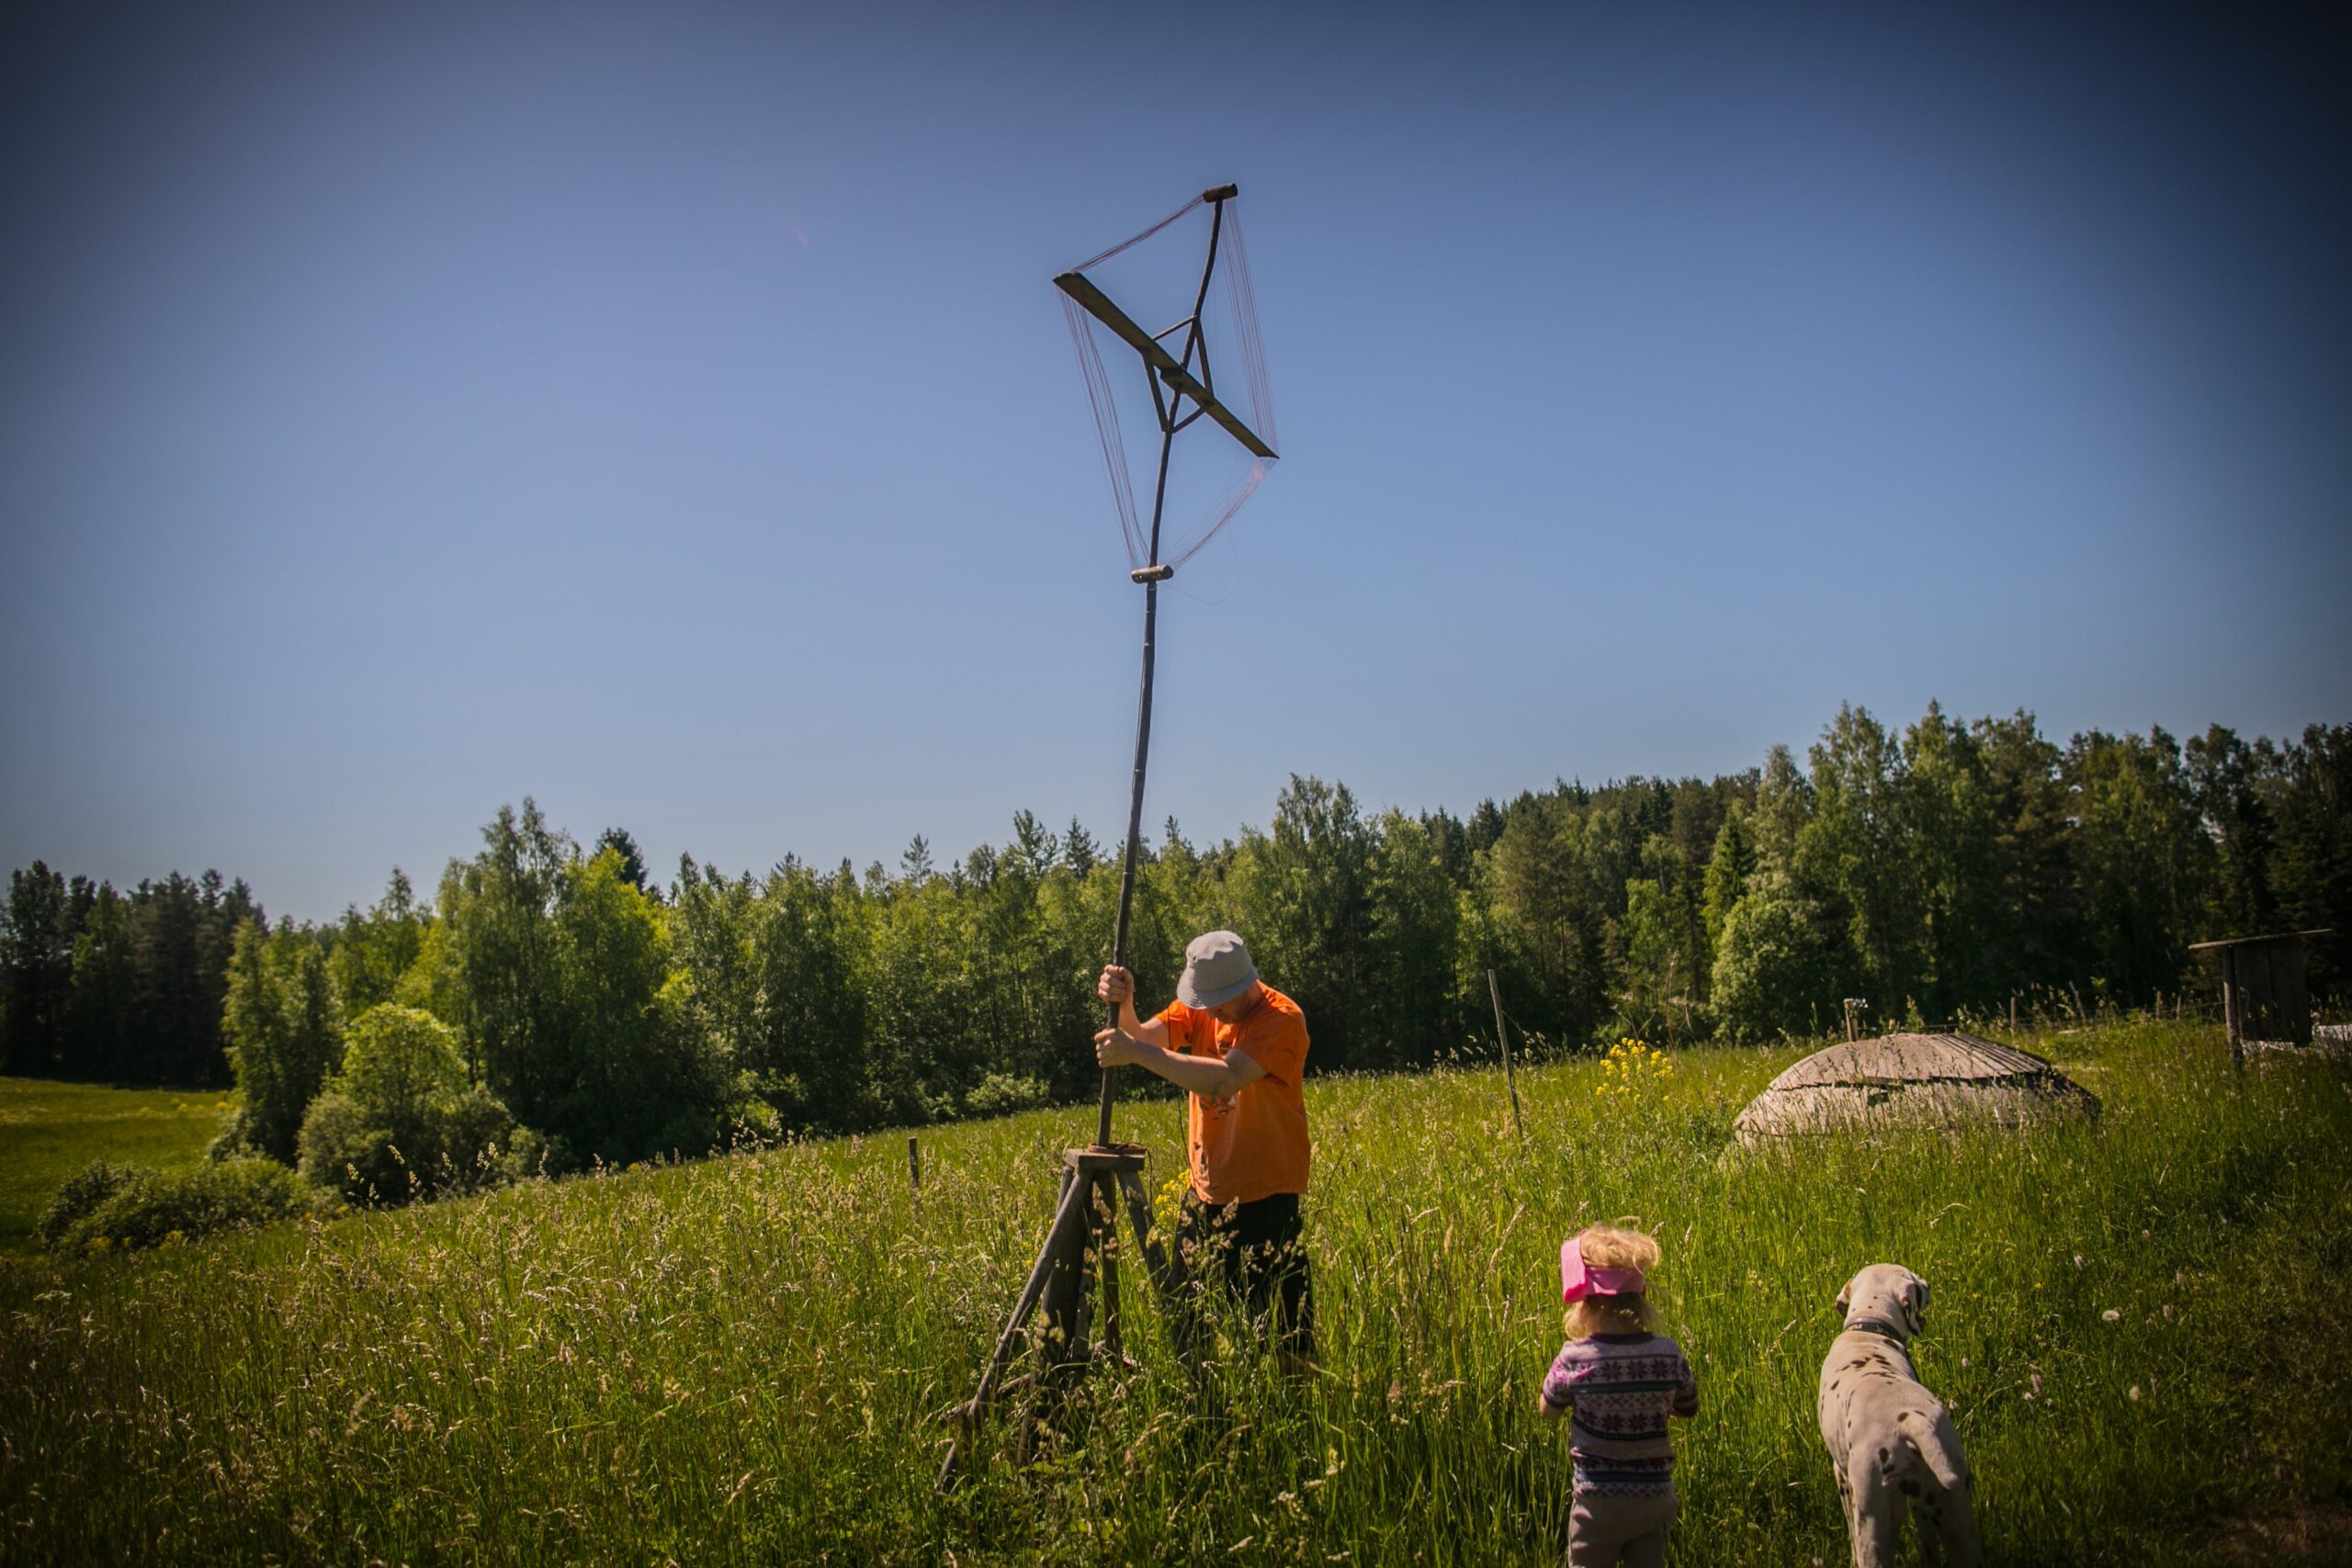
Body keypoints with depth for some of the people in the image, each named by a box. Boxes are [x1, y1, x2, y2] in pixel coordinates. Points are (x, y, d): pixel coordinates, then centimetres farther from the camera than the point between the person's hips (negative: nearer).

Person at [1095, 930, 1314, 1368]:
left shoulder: (1281, 1020, -18)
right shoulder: (1199, 1006, 3)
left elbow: (1225, 1079, -32)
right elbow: (1146, 1037, -12)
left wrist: (1136, 1053, -34)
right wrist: (1123, 1006, -33)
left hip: (1264, 1198, -6)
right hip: (1205, 1191, 7)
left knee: (1284, 1333, -6)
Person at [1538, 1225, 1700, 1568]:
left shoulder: (1574, 1358, -18)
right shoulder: (1668, 1354, -11)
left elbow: (1548, 1411, -1)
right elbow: (1689, 1408, 6)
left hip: (1598, 1500, -3)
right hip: (1655, 1497, 3)